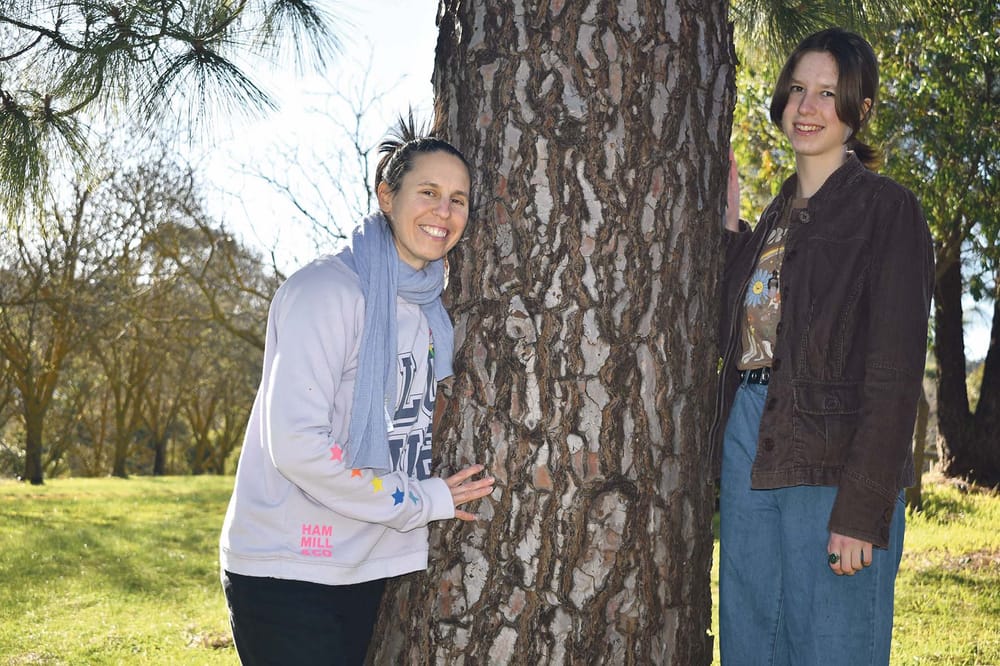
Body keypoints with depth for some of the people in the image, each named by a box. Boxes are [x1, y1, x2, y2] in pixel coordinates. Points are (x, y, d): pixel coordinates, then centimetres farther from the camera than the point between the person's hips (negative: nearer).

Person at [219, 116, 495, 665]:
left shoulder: (430, 311, 9)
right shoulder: (328, 289, -15)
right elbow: (296, 442, -23)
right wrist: (418, 501, -14)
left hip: (371, 573, 8)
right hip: (285, 574, -7)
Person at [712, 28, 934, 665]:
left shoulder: (888, 209, -5)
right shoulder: (778, 214, 17)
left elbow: (895, 368, -12)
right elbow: (735, 333, 13)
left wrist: (862, 509, -18)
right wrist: (729, 227, 8)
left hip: (834, 462, -7)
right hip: (749, 444, 7)